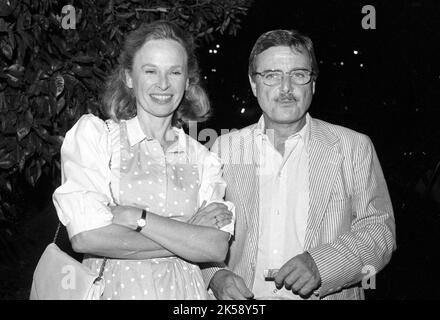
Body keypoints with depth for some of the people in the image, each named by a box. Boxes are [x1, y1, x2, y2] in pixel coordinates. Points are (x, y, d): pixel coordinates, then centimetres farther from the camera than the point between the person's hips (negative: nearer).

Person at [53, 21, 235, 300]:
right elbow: (87, 237, -16)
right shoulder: (92, 133, -4)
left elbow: (217, 249, -9)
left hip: (182, 288, 2)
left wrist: (134, 216, -18)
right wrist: (190, 233, -12)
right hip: (112, 287, -2)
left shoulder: (203, 158, 2)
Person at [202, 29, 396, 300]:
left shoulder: (355, 147, 3)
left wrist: (320, 265, -16)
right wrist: (215, 275, -11)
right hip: (243, 297, 1)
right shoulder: (225, 148, 7)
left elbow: (379, 230, -1)